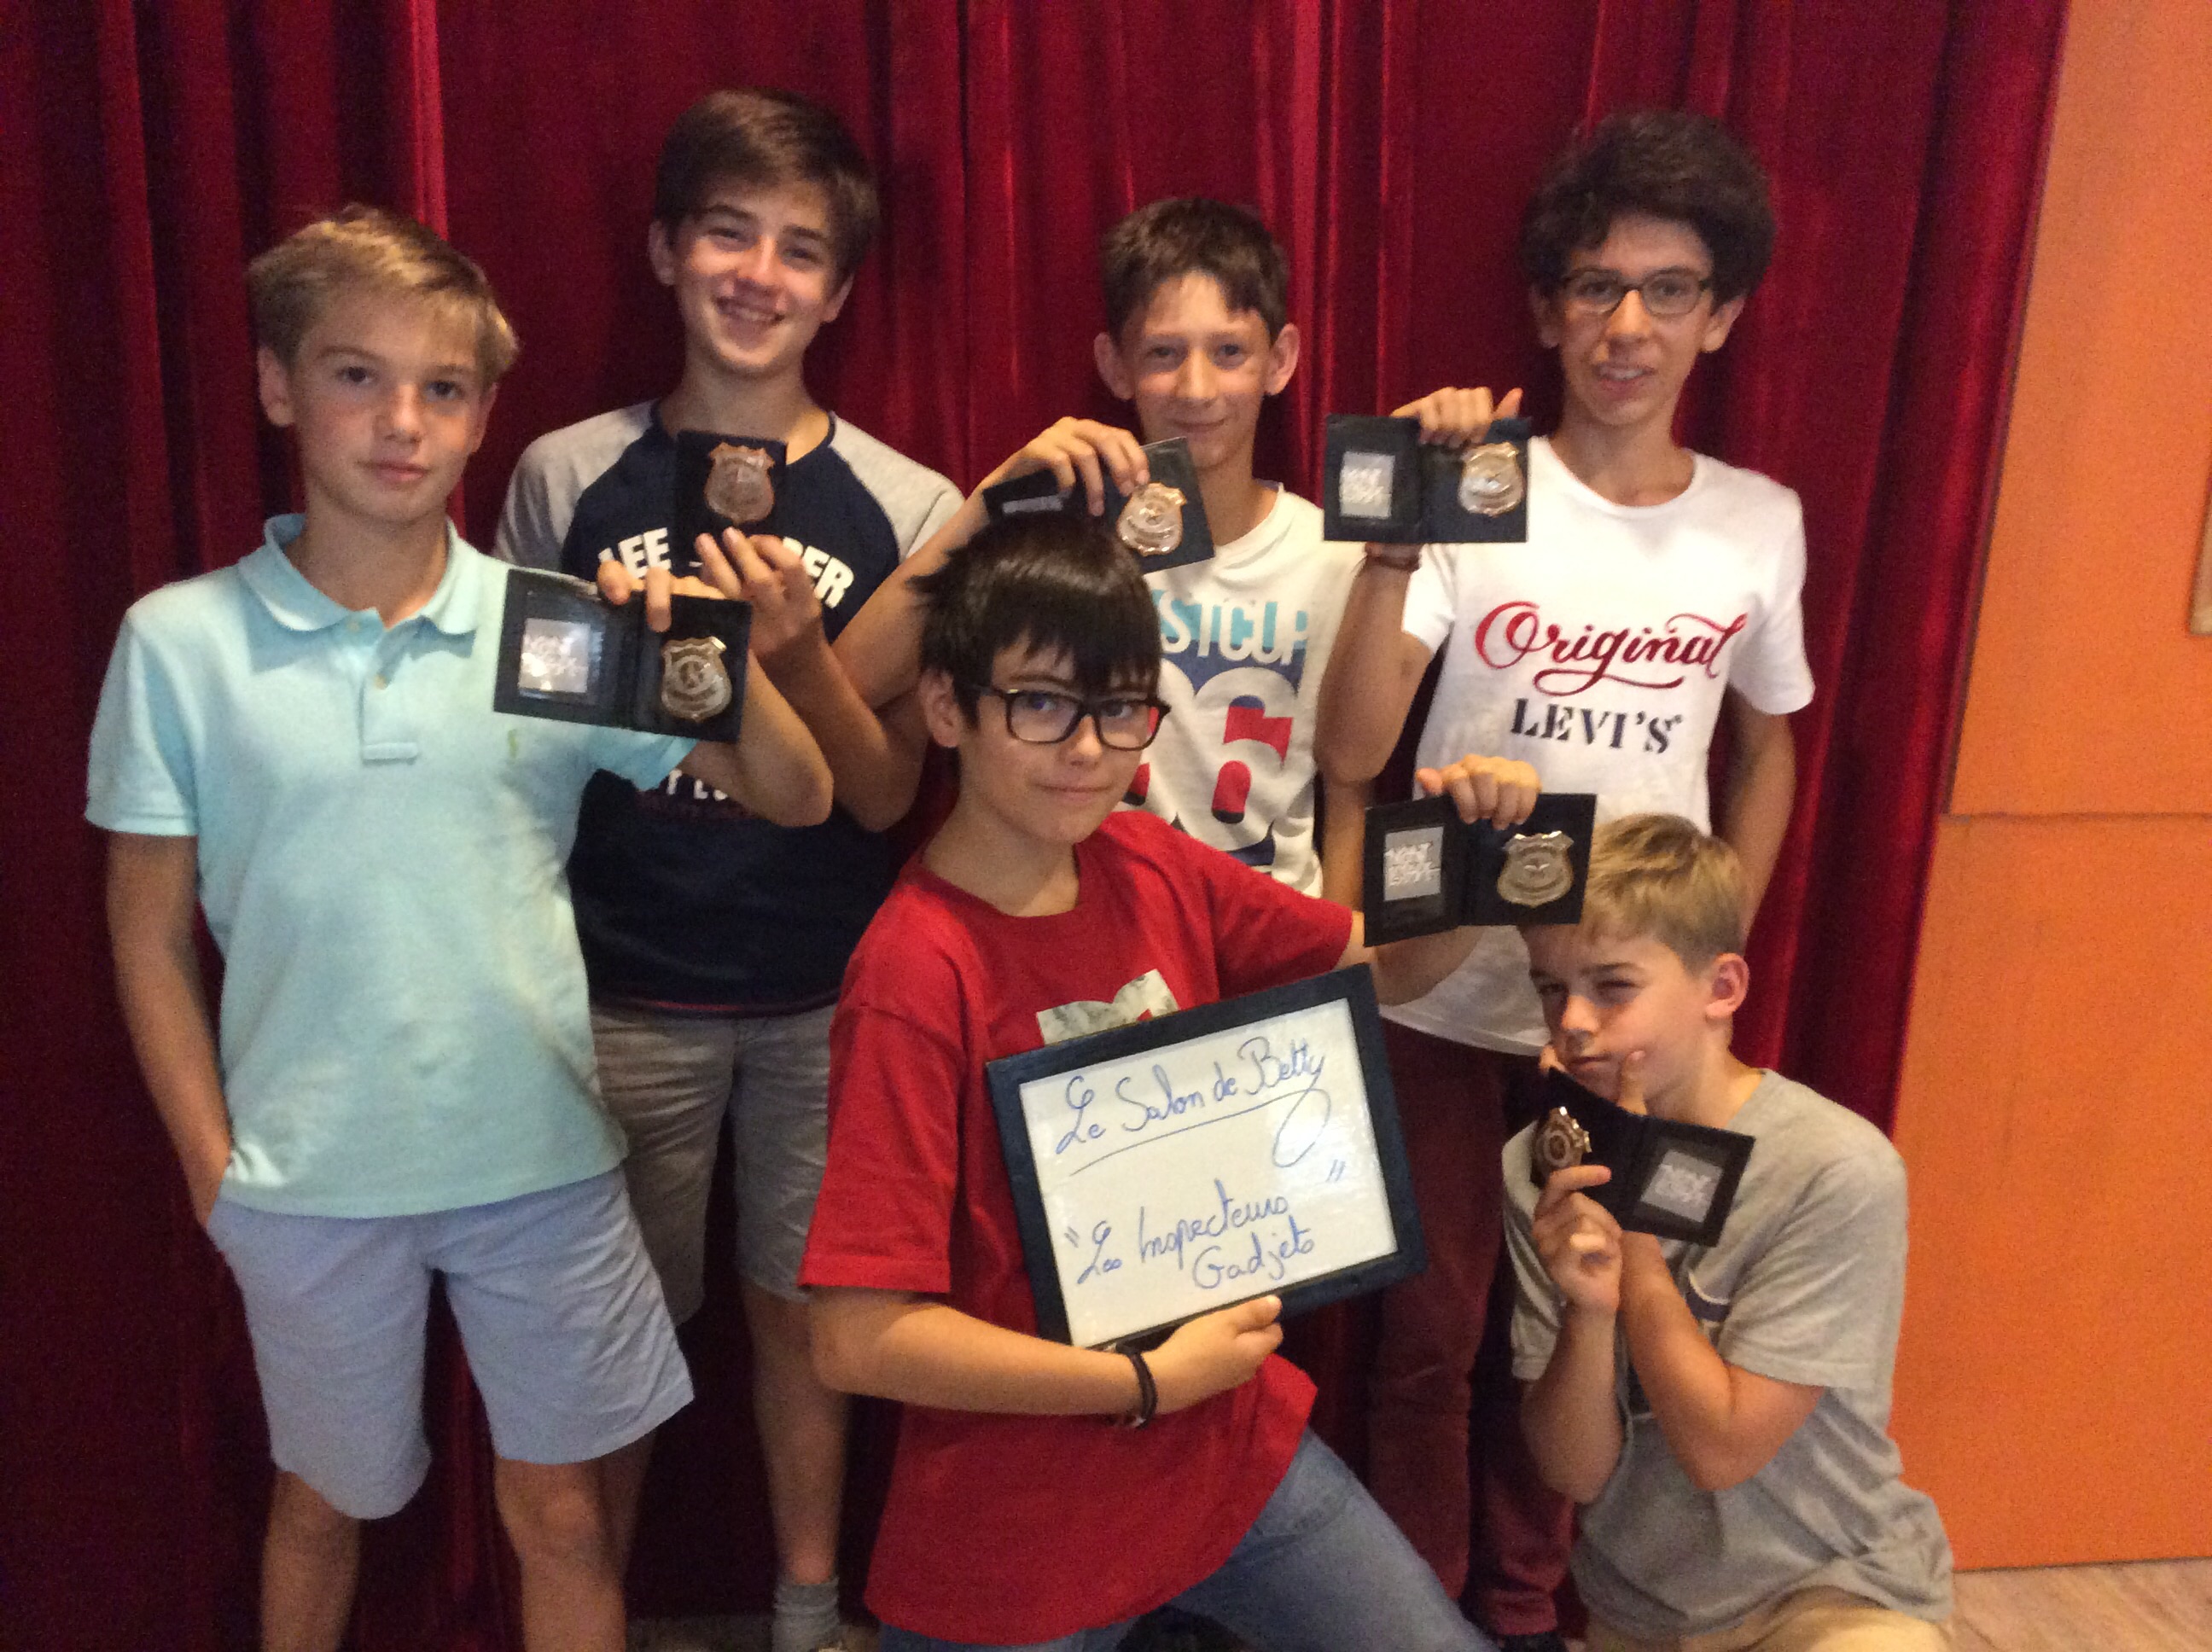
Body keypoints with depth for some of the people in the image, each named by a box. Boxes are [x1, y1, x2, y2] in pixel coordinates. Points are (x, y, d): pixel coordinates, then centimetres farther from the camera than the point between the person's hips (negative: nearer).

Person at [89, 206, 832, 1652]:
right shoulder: (181, 640, -6)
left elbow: (797, 800, -5)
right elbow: (151, 935, 1)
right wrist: (212, 1163, 1)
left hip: (540, 1155, 0)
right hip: (308, 1178, 0)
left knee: (562, 1506, 15)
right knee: (323, 1505, 22)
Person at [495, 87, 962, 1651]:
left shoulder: (905, 510, -3)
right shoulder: (566, 479, -1)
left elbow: (886, 796, -5)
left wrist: (798, 653, -21)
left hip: (824, 994, 0)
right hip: (621, 984, 0)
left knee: (797, 1306, 14)